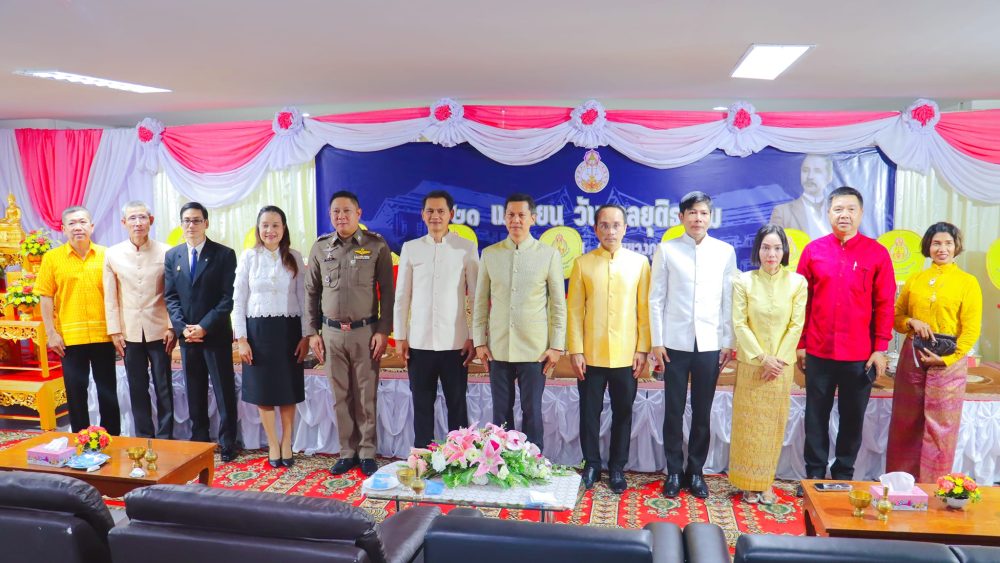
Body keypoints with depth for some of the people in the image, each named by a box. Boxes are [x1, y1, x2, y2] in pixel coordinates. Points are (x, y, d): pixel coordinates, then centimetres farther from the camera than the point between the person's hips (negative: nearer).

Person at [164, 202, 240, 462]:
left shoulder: (224, 254, -4)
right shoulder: (172, 255, 9)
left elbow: (228, 297, -8)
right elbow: (170, 297, 7)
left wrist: (204, 327, -15)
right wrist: (182, 327, -7)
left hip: (216, 335, -4)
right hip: (187, 334, 4)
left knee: (224, 391, 2)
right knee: (194, 393, 11)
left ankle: (227, 444, 11)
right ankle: (199, 440, 22)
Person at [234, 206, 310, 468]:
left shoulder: (294, 257, 2)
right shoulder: (248, 257, 0)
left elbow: (304, 299, 2)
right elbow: (238, 300, 1)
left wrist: (306, 336, -3)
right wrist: (241, 338, -4)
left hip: (288, 329, 0)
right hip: (258, 329, 0)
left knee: (288, 389, 7)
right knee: (263, 390, 7)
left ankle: (286, 443, 21)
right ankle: (273, 444, 21)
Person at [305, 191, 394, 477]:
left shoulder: (376, 245, -2)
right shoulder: (320, 247, 6)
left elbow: (387, 291, -2)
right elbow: (312, 292, 11)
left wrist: (383, 330, -7)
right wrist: (312, 332, 7)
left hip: (365, 331, -2)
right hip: (332, 332, 3)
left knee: (366, 396, 3)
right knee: (340, 396, 8)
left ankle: (367, 453, 16)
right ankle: (347, 452, 20)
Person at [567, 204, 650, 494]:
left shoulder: (639, 262, 2)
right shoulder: (582, 263, 2)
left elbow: (644, 308, 2)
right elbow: (574, 310, 0)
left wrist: (642, 349, -2)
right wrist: (575, 350, -5)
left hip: (626, 356, 0)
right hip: (591, 355, 0)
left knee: (623, 413, 9)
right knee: (589, 412, 8)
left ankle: (617, 468, 24)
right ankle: (591, 464, 25)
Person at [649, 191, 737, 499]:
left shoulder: (725, 251, 5)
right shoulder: (666, 250, 1)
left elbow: (729, 300, 6)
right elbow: (656, 299, 1)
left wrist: (728, 342, 3)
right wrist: (657, 342, -3)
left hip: (710, 344, 1)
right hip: (675, 343, -1)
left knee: (702, 413, 8)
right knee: (673, 411, 5)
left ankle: (695, 471, 23)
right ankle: (674, 471, 19)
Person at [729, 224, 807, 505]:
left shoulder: (797, 282, -2)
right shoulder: (743, 281, -4)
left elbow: (796, 325, -3)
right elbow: (739, 324, -6)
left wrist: (777, 359, -9)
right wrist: (763, 358, -13)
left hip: (782, 364, 1)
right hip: (751, 364, -1)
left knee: (774, 424, 7)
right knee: (749, 423, 4)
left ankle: (765, 483, 19)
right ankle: (748, 484, 16)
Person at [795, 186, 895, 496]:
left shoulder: (877, 253, -1)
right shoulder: (813, 250, 1)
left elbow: (885, 304, 0)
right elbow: (802, 301, 4)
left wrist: (880, 348, -4)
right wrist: (800, 344, 3)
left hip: (860, 355, 0)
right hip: (819, 352, 1)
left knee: (853, 417, 10)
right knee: (816, 415, 9)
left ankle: (844, 475, 25)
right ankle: (814, 473, 22)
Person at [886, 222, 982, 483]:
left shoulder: (968, 282, 1)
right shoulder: (914, 281, 9)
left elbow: (971, 329, -4)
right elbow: (896, 317, 13)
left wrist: (947, 358, -13)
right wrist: (912, 322, -9)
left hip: (948, 363, -2)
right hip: (912, 359, 3)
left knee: (940, 427, 3)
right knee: (905, 424, 8)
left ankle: (932, 486, 16)